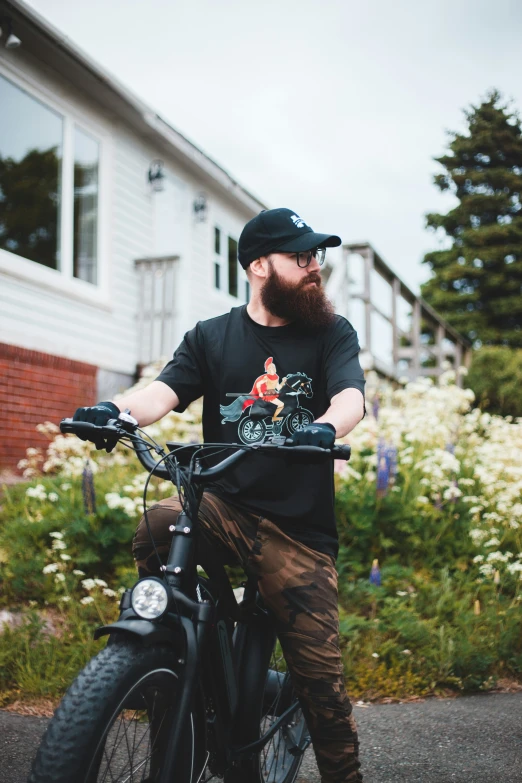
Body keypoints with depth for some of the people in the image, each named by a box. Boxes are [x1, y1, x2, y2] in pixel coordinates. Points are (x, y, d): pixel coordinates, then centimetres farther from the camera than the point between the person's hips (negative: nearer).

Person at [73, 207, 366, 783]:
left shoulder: (331, 334, 7)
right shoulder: (211, 337, 11)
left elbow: (351, 397, -10)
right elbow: (163, 393, -4)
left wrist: (323, 427, -35)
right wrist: (115, 409, -27)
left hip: (299, 529, -1)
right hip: (226, 506, 1)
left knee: (319, 676, -3)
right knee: (157, 527, -30)